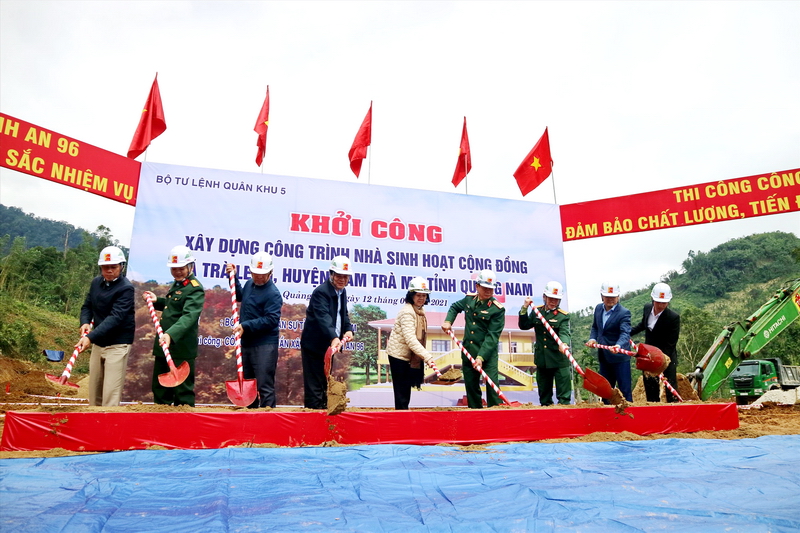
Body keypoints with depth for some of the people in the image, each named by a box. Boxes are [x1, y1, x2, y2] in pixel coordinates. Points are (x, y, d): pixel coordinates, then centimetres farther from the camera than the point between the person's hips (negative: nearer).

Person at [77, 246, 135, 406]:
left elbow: (115, 318, -25)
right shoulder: (96, 282, 5)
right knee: (94, 389, 15)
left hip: (117, 345, -7)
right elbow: (87, 306, 14)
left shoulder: (126, 288, -17)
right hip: (98, 343, 7)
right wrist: (85, 322, -8)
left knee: (111, 393, -8)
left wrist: (90, 337, -33)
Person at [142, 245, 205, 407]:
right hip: (163, 346, 10)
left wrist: (171, 334, -45)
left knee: (183, 393, 0)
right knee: (159, 389, 19)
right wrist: (156, 301, 11)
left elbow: (189, 316, -31)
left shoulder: (195, 289, -16)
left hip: (181, 349, -10)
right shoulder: (176, 284, 14)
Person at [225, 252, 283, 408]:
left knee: (265, 385, -7)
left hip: (264, 345, -9)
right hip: (246, 342, 9)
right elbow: (240, 296, 32)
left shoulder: (273, 293, -16)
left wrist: (246, 326, -23)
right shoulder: (249, 284, 10)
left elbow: (271, 320, -23)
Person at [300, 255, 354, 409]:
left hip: (331, 345, 9)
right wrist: (334, 337, -48)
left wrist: (348, 330, -6)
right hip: (315, 345, -8)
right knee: (314, 385, -4)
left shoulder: (342, 291, 8)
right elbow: (323, 317, -33)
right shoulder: (321, 292, -19)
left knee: (327, 383, 16)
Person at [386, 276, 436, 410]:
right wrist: (427, 356, -37)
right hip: (399, 354, -9)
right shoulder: (407, 312, -22)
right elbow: (410, 339, -31)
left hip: (411, 356, 9)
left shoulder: (420, 311, 7)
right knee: (401, 390, -3)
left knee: (406, 388, 15)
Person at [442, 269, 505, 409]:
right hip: (468, 351, 5)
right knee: (471, 386, 12)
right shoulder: (469, 299, 3)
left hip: (488, 352, -5)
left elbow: (492, 336, -19)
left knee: (492, 386, -11)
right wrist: (448, 321, 8)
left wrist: (481, 357, -26)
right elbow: (455, 307, 25)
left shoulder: (498, 309, -13)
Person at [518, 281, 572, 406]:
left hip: (559, 359, -4)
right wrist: (524, 309, -9)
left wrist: (563, 343, -43)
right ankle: (545, 406, 29)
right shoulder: (536, 311, 5)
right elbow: (523, 325, 3)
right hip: (541, 358, 4)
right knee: (544, 389, 16)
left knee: (563, 389, -2)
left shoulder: (563, 316, -6)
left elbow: (564, 333, -21)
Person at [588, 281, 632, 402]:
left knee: (625, 388, -1)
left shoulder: (624, 313, -15)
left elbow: (625, 333, -28)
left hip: (619, 357, -7)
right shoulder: (598, 308, 5)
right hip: (604, 357, 7)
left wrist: (618, 346, -47)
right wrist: (593, 338, -1)